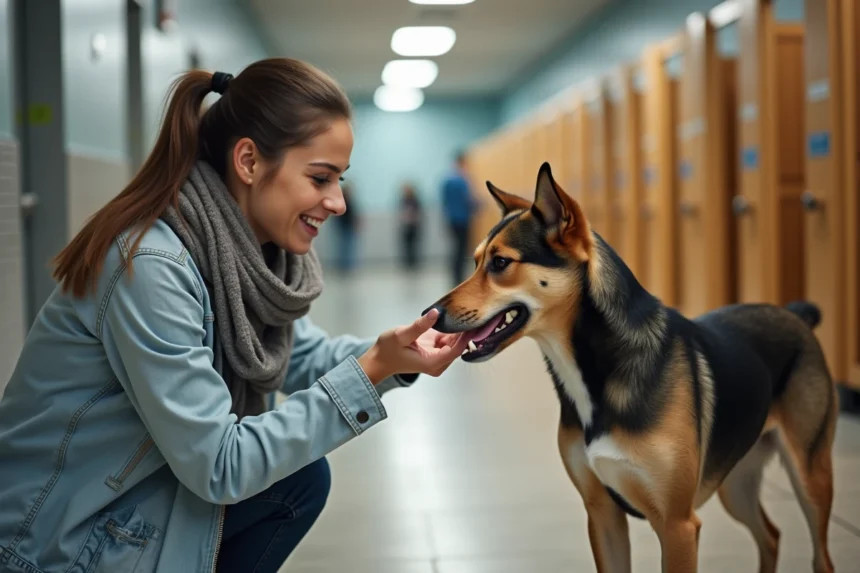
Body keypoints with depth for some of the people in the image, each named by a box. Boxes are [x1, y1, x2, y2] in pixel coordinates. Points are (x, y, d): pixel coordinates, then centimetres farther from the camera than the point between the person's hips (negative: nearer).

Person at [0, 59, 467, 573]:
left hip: (132, 489, 8)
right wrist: (370, 372, -27)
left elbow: (304, 355, 7)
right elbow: (218, 466, -27)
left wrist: (395, 354, -12)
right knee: (296, 478, -8)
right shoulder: (150, 265, -29)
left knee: (304, 475, 4)